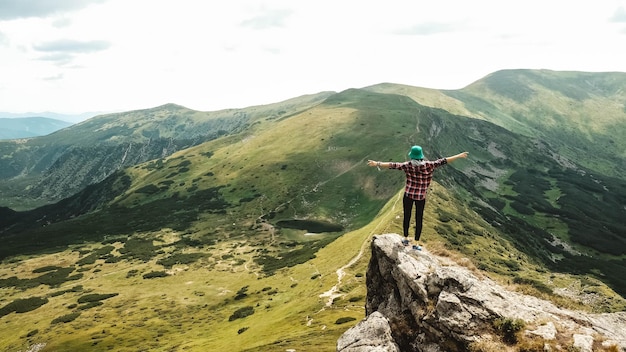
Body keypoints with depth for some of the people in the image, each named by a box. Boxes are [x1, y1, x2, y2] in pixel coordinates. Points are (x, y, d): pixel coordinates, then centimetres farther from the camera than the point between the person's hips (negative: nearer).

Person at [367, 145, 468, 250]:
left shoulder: (408, 165, -11)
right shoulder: (428, 165, -9)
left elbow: (393, 165, -17)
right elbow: (442, 161, -6)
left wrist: (377, 164, -18)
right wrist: (459, 156, 0)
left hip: (408, 195, 0)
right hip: (421, 197, 0)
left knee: (407, 217, 15)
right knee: (419, 219, 9)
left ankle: (406, 238, 27)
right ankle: (416, 243, 13)